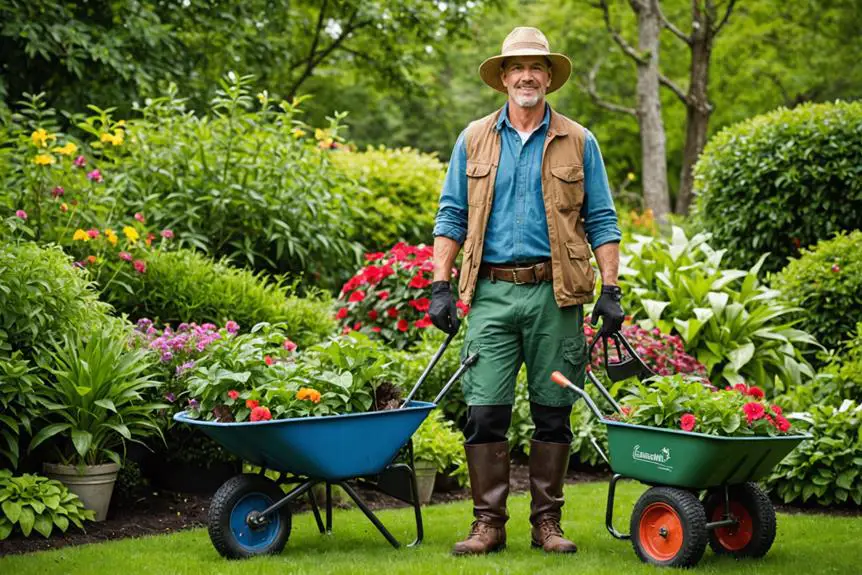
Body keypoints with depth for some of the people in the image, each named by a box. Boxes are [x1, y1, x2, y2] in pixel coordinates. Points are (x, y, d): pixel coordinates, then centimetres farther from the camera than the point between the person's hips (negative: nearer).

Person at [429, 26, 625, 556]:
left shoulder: (578, 143, 8)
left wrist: (611, 290, -2)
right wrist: (441, 285, 2)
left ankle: (548, 522, 13)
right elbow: (452, 215, 11)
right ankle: (489, 523, 4)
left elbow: (601, 220, 7)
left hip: (554, 293, 0)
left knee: (553, 413, 4)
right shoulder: (474, 140, 11)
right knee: (485, 411, -4)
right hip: (492, 292, 1)